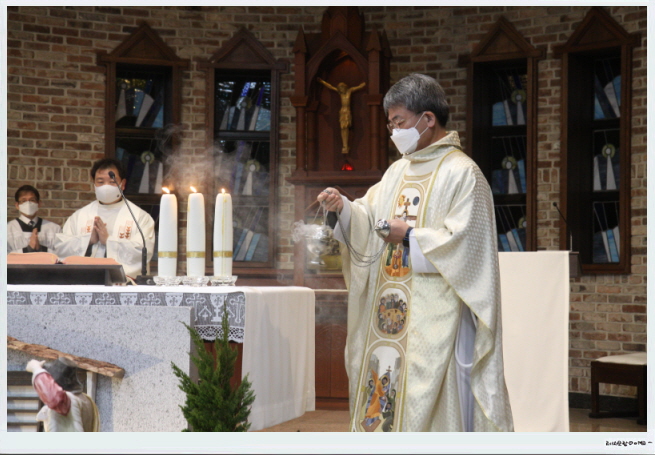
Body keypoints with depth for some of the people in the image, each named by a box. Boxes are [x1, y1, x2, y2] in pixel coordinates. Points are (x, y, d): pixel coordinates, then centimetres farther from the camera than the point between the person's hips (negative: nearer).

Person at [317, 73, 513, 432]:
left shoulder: (462, 173, -8)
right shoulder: (398, 171, 15)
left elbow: (463, 243, -15)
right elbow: (371, 221, 11)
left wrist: (409, 237, -12)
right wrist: (344, 208, -6)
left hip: (434, 315, -8)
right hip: (389, 310, 8)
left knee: (429, 399, -6)